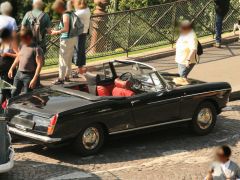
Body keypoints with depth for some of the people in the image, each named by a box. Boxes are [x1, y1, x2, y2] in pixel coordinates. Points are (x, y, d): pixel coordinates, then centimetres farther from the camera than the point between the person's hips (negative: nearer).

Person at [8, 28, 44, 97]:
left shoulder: (36, 49, -16)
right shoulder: (22, 46, 7)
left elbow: (39, 65, -19)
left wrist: (35, 79, -23)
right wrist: (11, 68, 22)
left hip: (29, 76, -7)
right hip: (19, 73, 7)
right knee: (14, 94, 11)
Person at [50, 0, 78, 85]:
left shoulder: (65, 15, -17)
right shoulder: (69, 13, 10)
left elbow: (66, 29, -22)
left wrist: (56, 32, -11)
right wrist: (58, 31, 16)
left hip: (67, 39, -9)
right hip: (72, 38, 9)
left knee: (63, 59, -3)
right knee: (69, 59, 18)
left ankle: (61, 79, 0)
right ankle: (67, 76, 28)